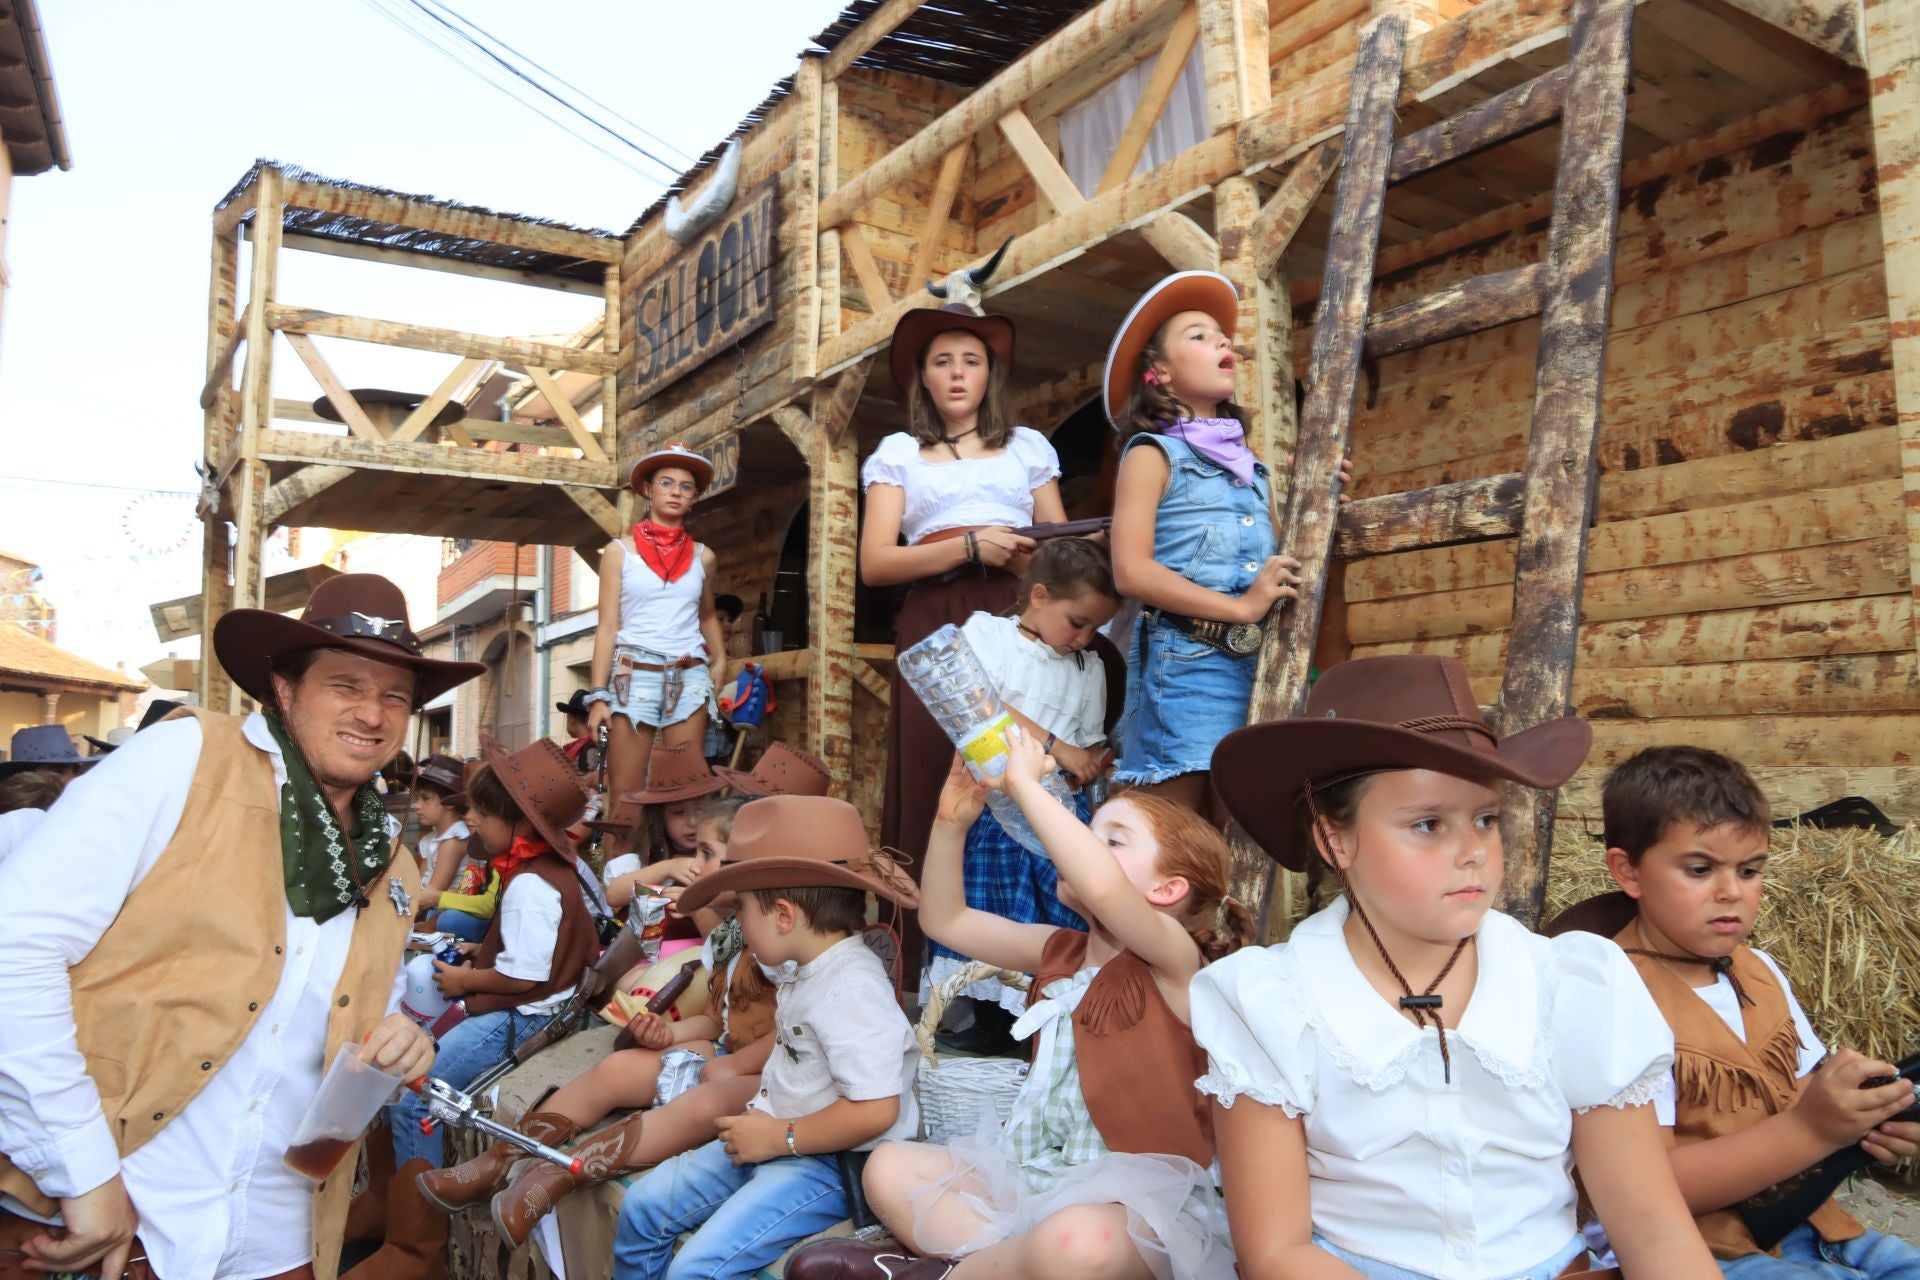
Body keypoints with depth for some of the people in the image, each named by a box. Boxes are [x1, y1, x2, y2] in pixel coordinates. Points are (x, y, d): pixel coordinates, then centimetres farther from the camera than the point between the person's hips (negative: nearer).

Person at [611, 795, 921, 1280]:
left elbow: (876, 1110, -29)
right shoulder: (803, 972, 6)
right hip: (776, 1140, 10)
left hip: (829, 1163, -10)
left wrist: (778, 1137, -20)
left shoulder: (851, 987, -24)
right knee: (643, 1205, 10)